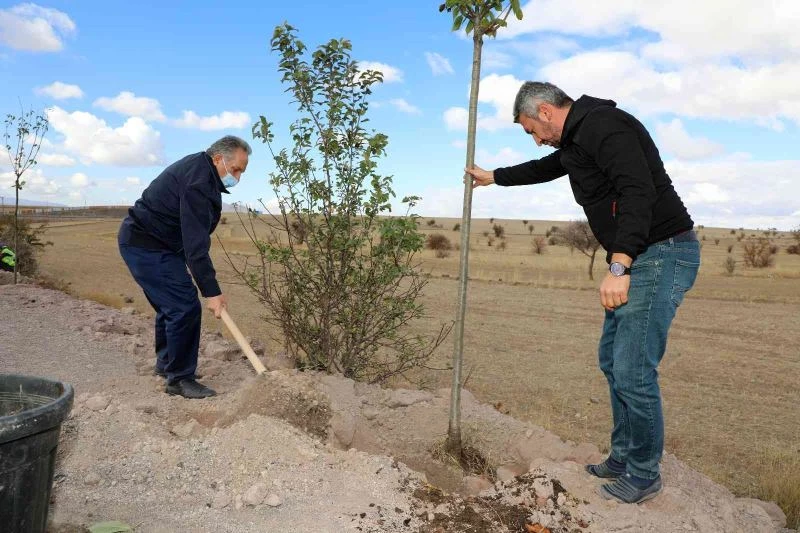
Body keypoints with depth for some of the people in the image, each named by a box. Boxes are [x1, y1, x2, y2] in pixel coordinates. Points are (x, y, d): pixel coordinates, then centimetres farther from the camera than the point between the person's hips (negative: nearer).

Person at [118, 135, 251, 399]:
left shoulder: (197, 170, 10)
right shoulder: (198, 181, -24)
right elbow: (195, 242, -29)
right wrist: (211, 291, -30)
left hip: (142, 241, 11)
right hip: (146, 246, -11)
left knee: (170, 304, 20)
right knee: (185, 306, -14)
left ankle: (165, 362, 37)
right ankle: (179, 378, -2)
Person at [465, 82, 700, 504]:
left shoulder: (602, 124, -15)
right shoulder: (577, 138, 18)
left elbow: (638, 192, -27)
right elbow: (544, 168, 38)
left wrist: (618, 267, -33)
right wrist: (491, 177, 48)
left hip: (661, 253, -11)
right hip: (636, 259, 11)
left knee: (633, 371, -7)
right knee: (613, 360, 15)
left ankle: (644, 475, 11)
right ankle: (624, 458, 28)